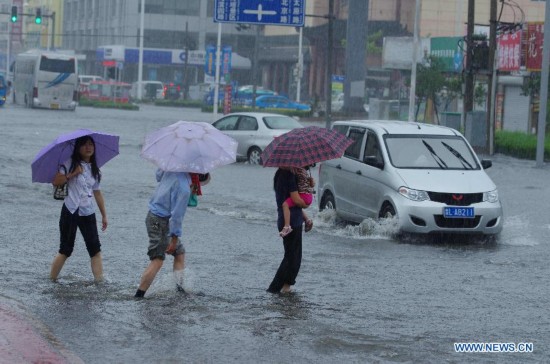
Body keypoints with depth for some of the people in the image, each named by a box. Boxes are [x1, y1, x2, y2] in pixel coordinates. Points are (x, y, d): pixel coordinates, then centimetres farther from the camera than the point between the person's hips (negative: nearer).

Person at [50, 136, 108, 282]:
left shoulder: (94, 170, 12)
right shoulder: (70, 164, -2)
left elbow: (97, 193, 16)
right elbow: (56, 181, -11)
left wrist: (104, 215, 14)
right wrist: (73, 174, -19)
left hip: (88, 213, 5)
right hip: (71, 211, -4)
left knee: (95, 248, -4)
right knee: (66, 249, -2)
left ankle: (99, 280, -4)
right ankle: (52, 279, 10)